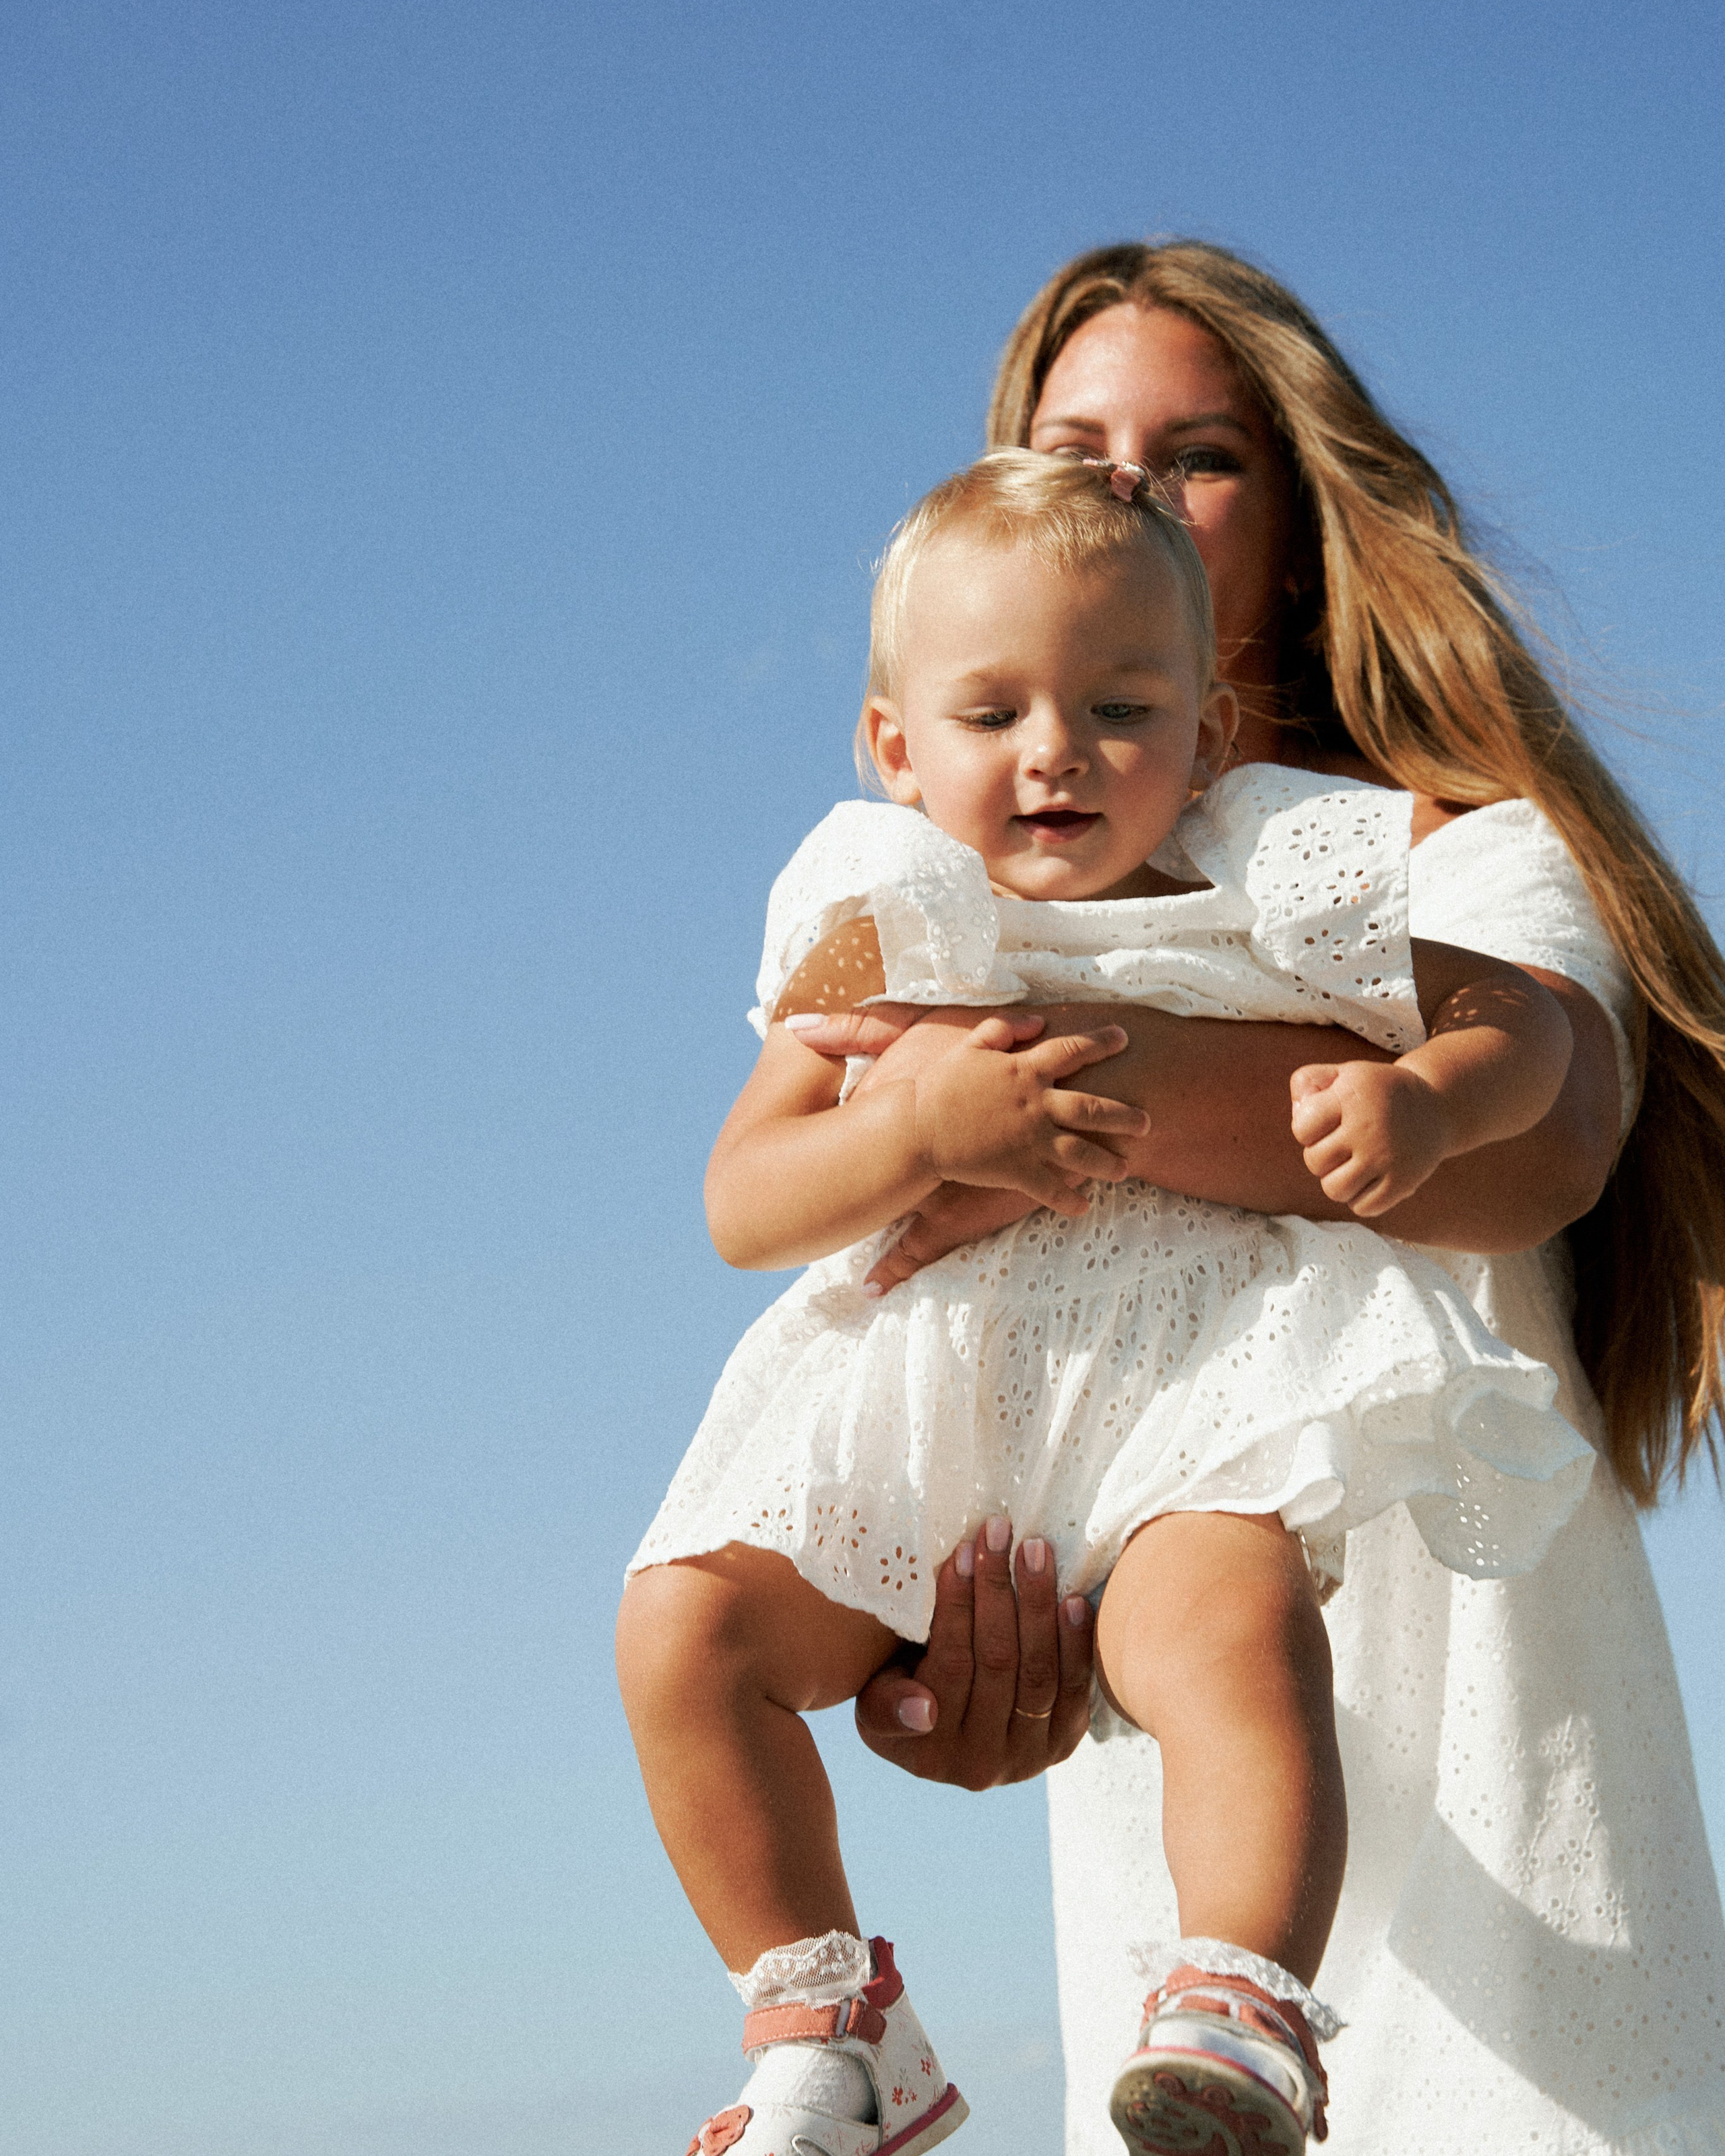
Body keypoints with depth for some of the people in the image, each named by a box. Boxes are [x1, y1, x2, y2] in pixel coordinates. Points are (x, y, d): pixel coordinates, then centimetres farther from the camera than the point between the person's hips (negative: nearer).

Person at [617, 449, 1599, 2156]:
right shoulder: (887, 933, 6)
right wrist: (923, 1127, -19)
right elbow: (743, 1207, -1)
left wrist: (1424, 1102, -13)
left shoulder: (1263, 901, 3)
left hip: (1198, 1391, -3)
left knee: (1228, 1619, -35)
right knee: (685, 1623, -10)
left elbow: (1525, 1022, 10)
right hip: (924, 1405, 3)